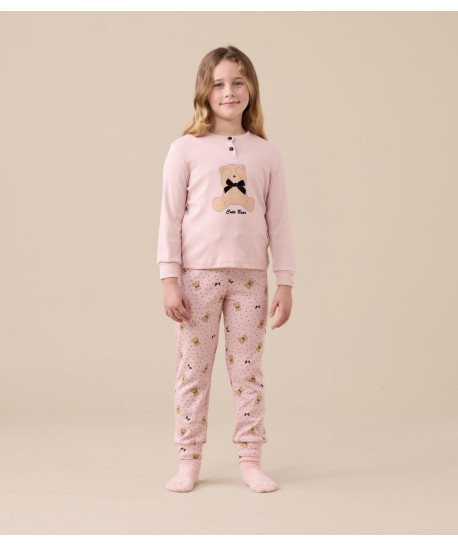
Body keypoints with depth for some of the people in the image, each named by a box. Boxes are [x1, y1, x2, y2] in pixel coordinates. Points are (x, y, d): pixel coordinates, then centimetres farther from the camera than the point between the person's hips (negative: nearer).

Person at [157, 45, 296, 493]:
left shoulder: (266, 153, 6)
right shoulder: (186, 149, 0)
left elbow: (279, 221, 7)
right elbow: (170, 217, -2)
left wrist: (285, 284, 4)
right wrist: (169, 280, -8)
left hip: (249, 277, 2)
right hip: (198, 275, -2)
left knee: (248, 371, 8)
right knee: (192, 369, 5)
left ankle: (250, 460, 19)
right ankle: (189, 460, 17)